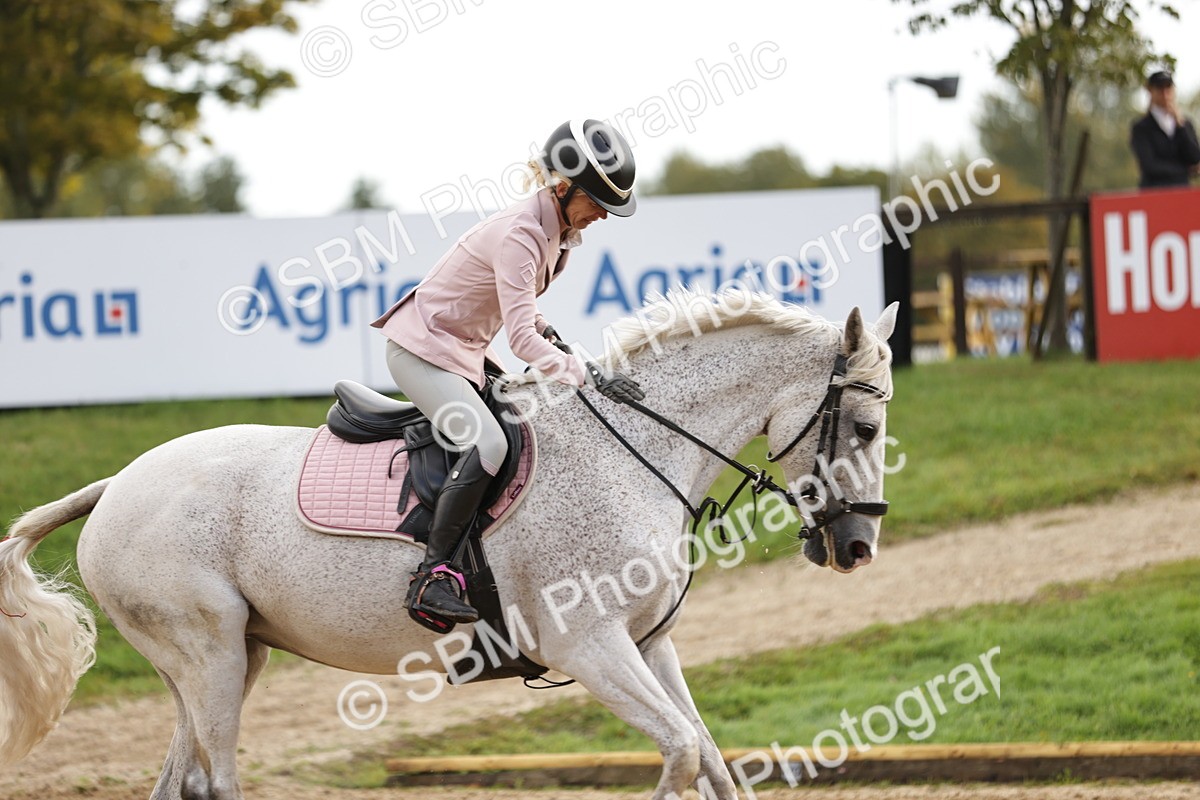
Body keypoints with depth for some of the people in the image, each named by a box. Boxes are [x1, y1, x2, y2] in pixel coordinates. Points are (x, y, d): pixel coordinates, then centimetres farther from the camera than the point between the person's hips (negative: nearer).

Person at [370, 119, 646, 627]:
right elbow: (522, 340, -32)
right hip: (423, 350, -10)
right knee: (488, 443, -28)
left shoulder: (559, 230, 3)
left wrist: (544, 331, 4)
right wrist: (588, 377, -38)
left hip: (467, 351, 10)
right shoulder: (519, 235, -26)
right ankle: (431, 578, -30)